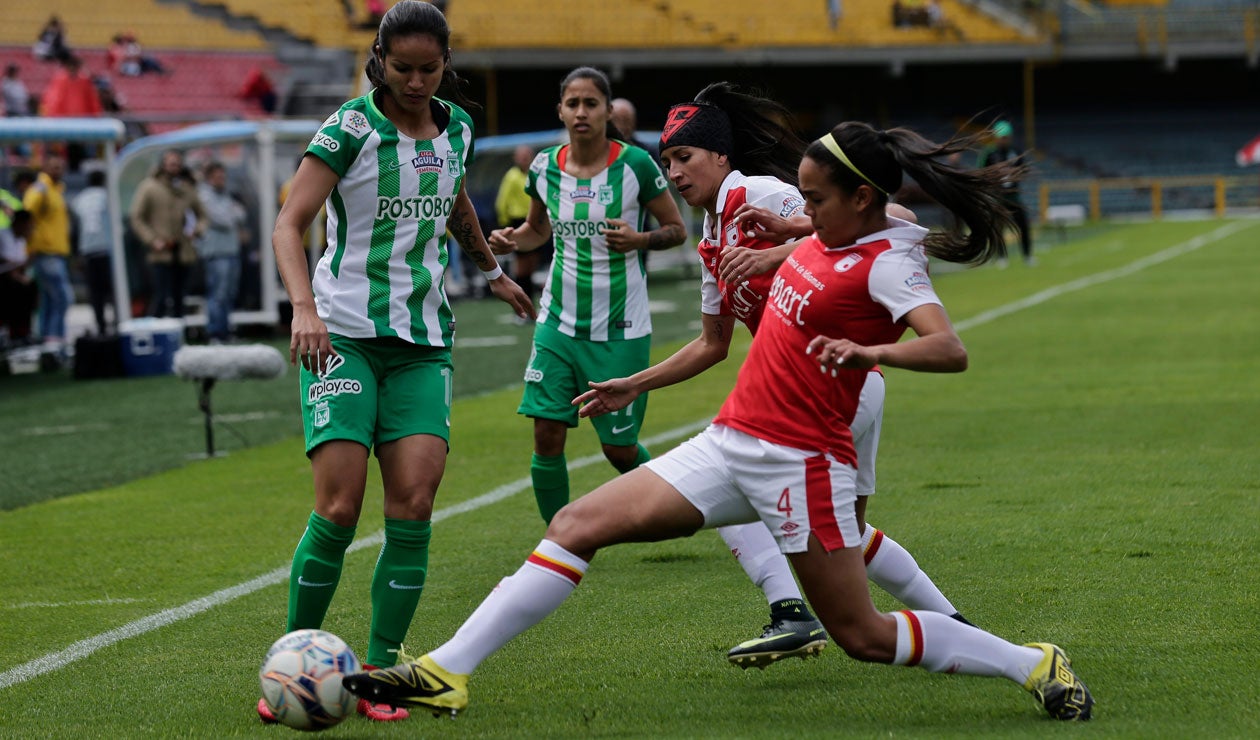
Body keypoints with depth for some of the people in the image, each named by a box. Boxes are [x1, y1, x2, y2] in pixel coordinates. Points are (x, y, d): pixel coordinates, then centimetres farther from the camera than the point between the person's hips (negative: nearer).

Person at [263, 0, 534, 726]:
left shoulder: (456, 128, 9)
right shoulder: (352, 127, -7)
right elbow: (291, 222, -13)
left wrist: (493, 270, 41)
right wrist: (304, 306, -27)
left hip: (423, 342, 4)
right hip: (343, 334, -4)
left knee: (414, 504, -9)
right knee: (340, 508, -12)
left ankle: (380, 674, -1)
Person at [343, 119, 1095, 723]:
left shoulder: (888, 264, -14)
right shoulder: (831, 236, 9)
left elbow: (950, 349, -29)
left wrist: (871, 349, -43)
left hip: (799, 461, -8)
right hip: (729, 444, 8)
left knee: (864, 636, -2)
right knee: (578, 524, -1)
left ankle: (1035, 664, 16)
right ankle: (446, 672, -3)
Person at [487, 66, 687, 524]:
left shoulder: (635, 165, -9)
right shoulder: (545, 167, 2)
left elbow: (677, 229, 0)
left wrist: (639, 239, -20)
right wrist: (512, 241, -3)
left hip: (620, 330, -3)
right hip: (559, 324, 3)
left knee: (619, 449, 2)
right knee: (547, 436, -7)